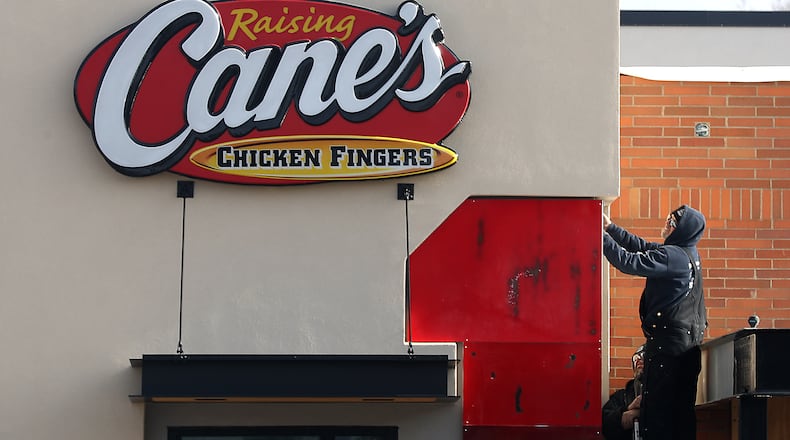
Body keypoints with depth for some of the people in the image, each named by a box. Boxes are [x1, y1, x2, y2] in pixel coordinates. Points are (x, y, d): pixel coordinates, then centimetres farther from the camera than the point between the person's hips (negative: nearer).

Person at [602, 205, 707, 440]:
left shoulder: (672, 256, -16)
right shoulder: (687, 253, 13)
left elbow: (629, 262, -19)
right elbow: (641, 247, 17)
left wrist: (602, 236, -10)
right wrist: (609, 226, 14)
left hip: (667, 340, -9)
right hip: (689, 339, 10)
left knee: (657, 407, -7)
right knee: (681, 407, 12)